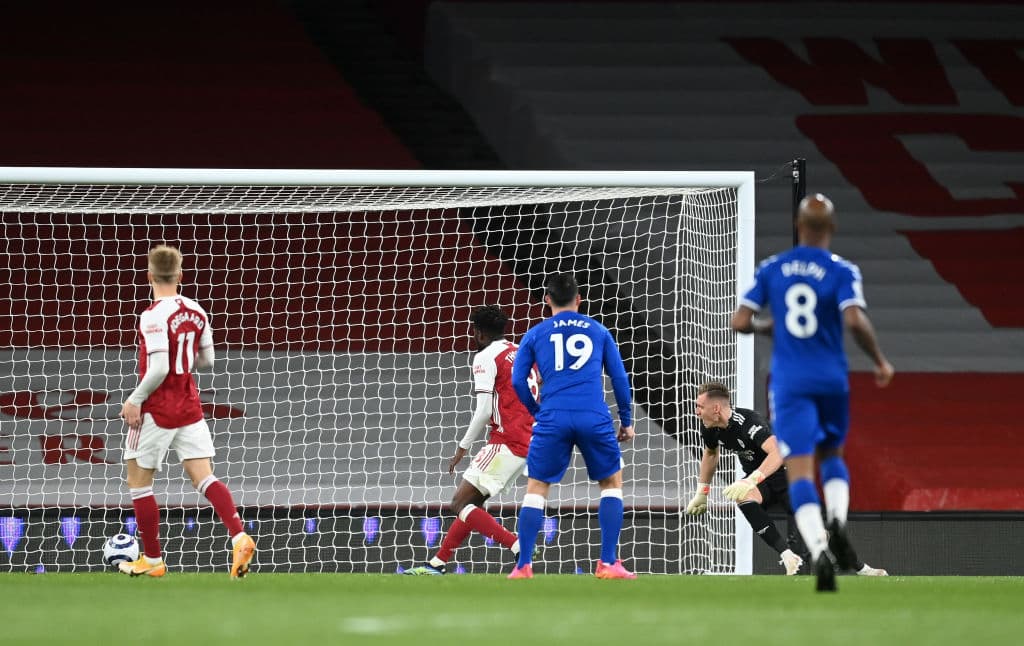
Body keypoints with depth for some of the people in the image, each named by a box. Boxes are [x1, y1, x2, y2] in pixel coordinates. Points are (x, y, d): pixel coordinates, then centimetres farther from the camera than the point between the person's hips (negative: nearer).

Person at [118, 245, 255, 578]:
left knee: (138, 481, 9)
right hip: (189, 408, 6)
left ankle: (152, 559, 15)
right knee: (203, 477, 2)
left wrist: (135, 400, -13)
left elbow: (158, 369, -24)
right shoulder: (196, 311, 3)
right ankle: (239, 536, -20)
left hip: (156, 411, -6)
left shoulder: (154, 316, -18)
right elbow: (207, 360, 12)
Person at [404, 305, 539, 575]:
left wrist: (463, 448, -6)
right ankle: (438, 563, 20)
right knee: (471, 502, 17)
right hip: (528, 443, 9)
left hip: (506, 442, -9)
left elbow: (484, 411, -15)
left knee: (460, 504, -9)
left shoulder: (486, 357, -7)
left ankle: (519, 547, -21)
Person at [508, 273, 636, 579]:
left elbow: (518, 380, 7)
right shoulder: (598, 331, 16)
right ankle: (608, 563, 6)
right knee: (612, 482, 15)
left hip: (552, 418, 0)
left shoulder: (535, 334, 14)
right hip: (594, 417, 0)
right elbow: (620, 378, 14)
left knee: (536, 488, 8)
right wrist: (626, 421, 22)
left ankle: (523, 566, 0)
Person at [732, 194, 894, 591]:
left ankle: (819, 549, -28)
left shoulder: (771, 270, 2)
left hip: (789, 382, 0)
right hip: (831, 380, 0)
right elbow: (855, 321, -19)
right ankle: (837, 520, -6)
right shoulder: (841, 271, -6)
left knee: (800, 469, -6)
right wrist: (879, 362, -4)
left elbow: (740, 322, -1)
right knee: (830, 455, 23)